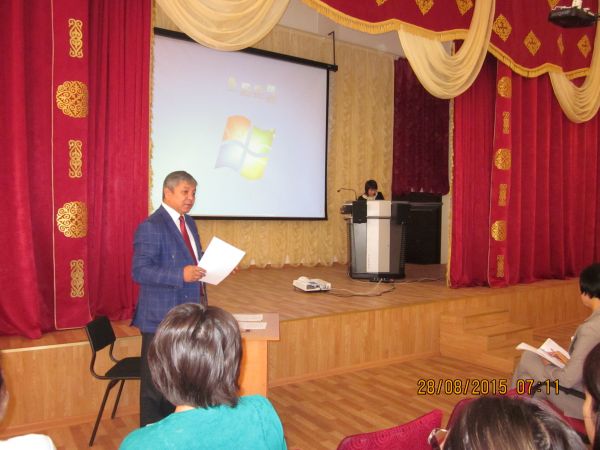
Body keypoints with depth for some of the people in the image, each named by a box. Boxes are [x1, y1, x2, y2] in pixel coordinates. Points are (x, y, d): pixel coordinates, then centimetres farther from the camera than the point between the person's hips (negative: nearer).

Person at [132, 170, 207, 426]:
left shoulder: (189, 223, 12)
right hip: (161, 317, -8)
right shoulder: (151, 227, -15)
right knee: (156, 382, 4)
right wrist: (181, 276, -31)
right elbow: (140, 271, -21)